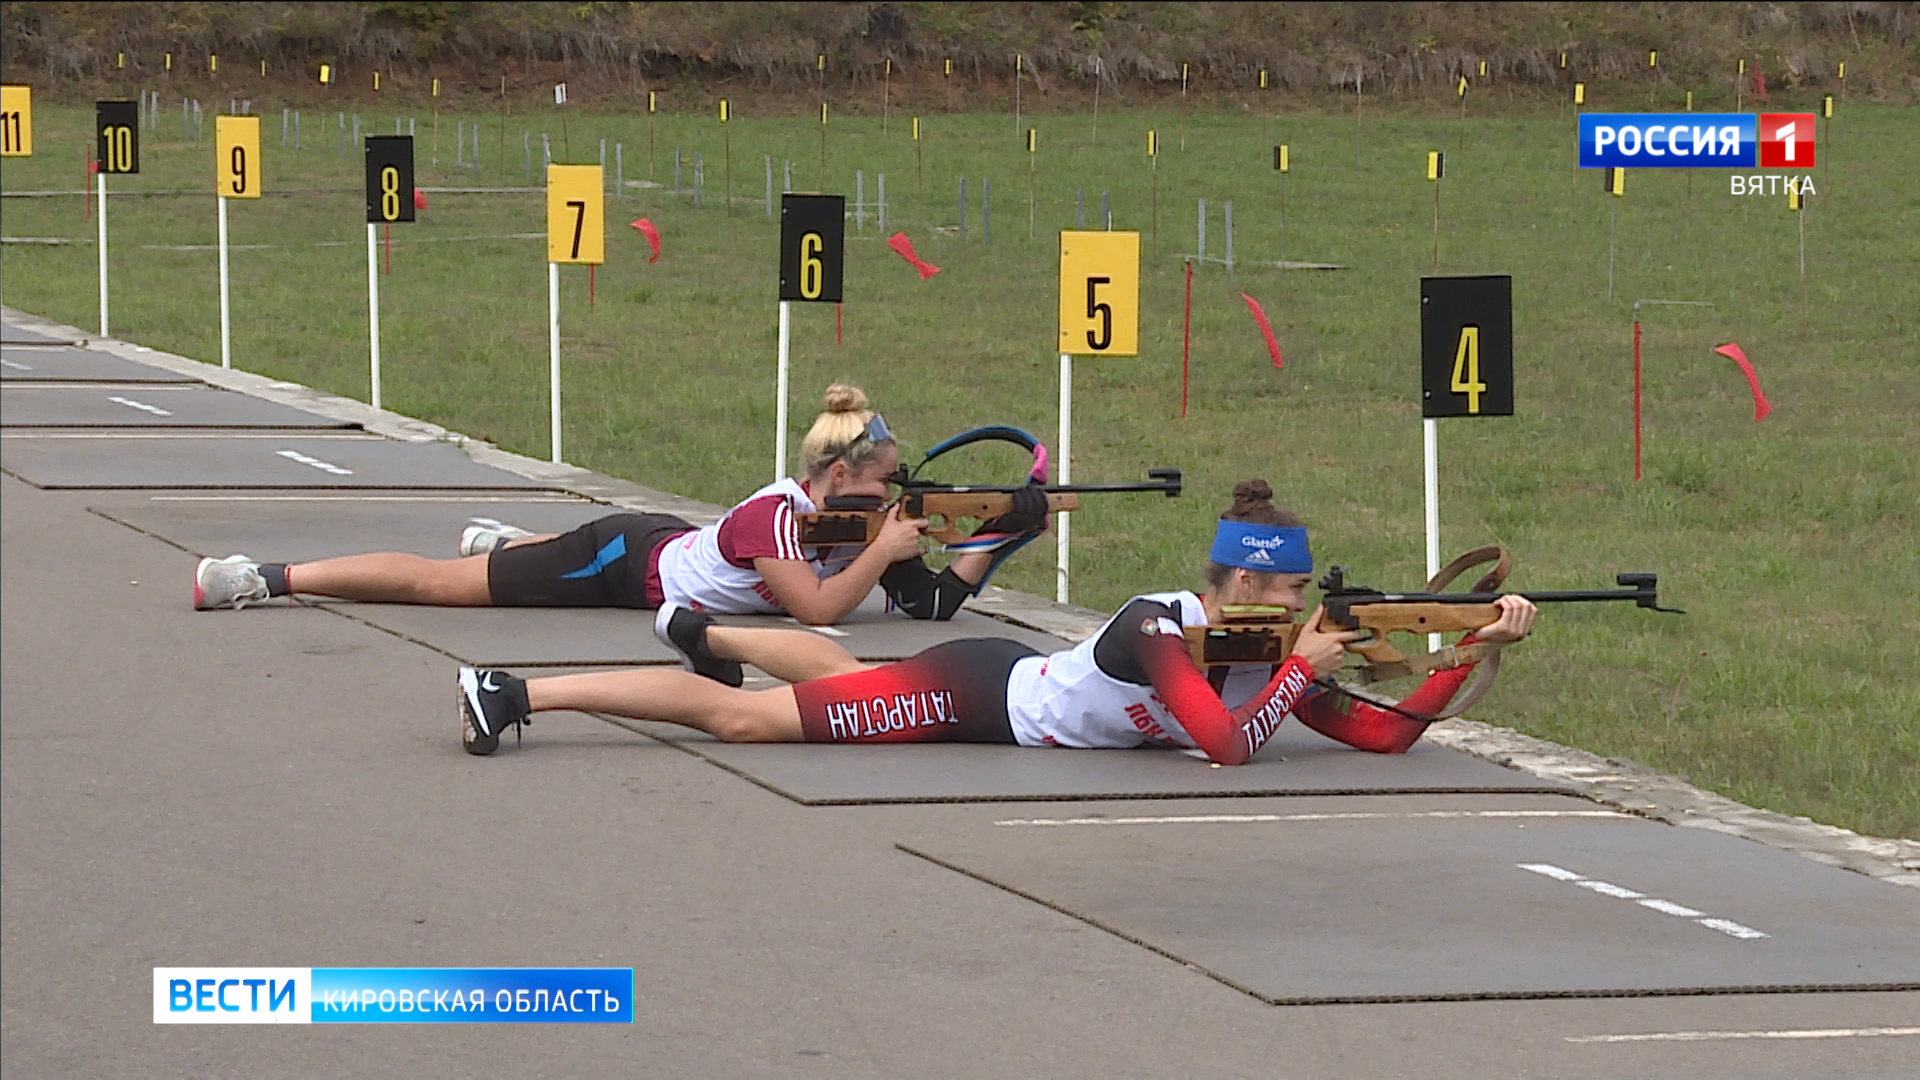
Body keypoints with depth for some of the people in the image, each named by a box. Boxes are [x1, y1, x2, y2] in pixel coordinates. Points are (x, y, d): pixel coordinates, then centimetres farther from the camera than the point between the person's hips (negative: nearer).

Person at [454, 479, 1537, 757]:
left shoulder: (1266, 654, -9)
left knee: (837, 673, 33)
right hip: (976, 691, -8)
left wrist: (1480, 649, -20)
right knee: (742, 716, -6)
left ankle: (697, 629, 57)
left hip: (1003, 683, 8)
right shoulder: (1159, 629, -31)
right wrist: (1301, 670, -34)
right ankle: (521, 693, -3)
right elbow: (1231, 747, -44)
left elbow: (1390, 733, -10)